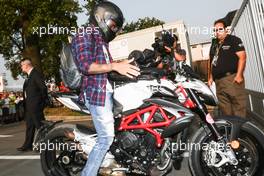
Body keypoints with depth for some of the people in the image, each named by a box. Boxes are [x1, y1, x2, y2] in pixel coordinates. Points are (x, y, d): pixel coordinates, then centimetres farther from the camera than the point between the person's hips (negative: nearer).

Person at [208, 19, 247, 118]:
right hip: (219, 81, 7)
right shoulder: (214, 46, 23)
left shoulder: (233, 40, 3)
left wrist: (239, 75, -17)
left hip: (232, 78, -7)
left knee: (238, 106, -11)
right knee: (225, 109, 6)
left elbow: (242, 56, -8)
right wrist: (211, 77, 17)